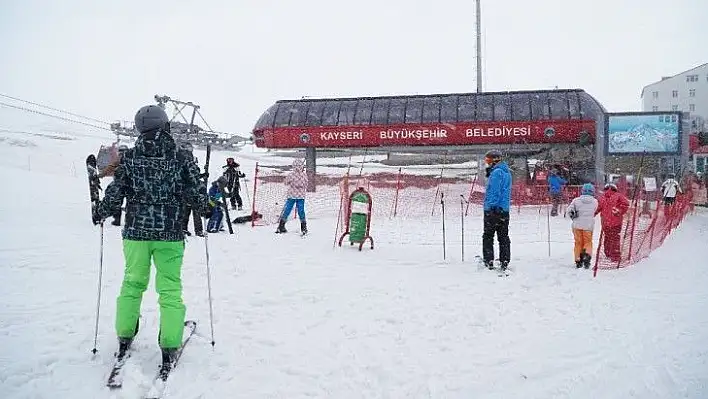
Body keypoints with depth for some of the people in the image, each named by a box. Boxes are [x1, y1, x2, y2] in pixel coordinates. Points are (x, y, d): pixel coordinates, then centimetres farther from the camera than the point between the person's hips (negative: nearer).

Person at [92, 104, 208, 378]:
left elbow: (115, 193, -3)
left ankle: (124, 339, 26)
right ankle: (169, 348, 5)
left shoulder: (130, 157, -4)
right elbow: (197, 197, -6)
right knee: (170, 289, 5)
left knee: (132, 283, 18)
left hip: (135, 232, 2)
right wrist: (203, 207, 16)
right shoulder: (181, 158, -7)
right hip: (169, 234, -2)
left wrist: (100, 214, 16)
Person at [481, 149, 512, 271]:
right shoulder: (506, 172, 16)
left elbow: (494, 192, -21)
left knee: (488, 236, 0)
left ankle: (489, 261, 0)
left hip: (493, 210, -9)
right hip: (504, 210, 9)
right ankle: (505, 262, 11)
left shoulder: (496, 173, -15)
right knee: (503, 237, 10)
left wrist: (491, 206, -21)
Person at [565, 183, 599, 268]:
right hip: (588, 226, -1)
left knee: (578, 243, 13)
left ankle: (578, 261, 13)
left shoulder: (576, 200, -6)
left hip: (577, 225, 1)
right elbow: (594, 212, 8)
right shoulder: (595, 202, -2)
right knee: (588, 242, 13)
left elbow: (568, 211, -8)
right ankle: (587, 255, -12)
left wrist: (572, 216, 9)